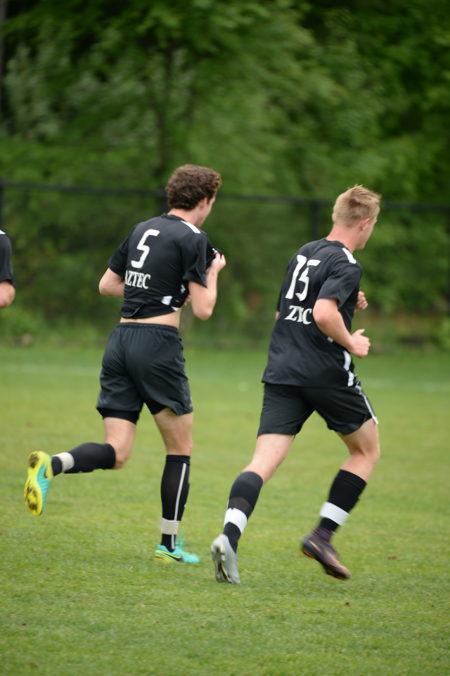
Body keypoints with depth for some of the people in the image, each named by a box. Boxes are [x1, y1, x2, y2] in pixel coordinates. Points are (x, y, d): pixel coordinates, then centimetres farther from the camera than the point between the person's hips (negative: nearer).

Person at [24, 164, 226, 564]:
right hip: (158, 343, -6)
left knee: (115, 454, 2)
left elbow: (107, 284, 23)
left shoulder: (142, 230, 15)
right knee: (180, 449, 9)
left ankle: (50, 466, -25)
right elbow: (203, 309, -8)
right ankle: (169, 545, 10)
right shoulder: (193, 238, -6)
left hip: (121, 339, 6)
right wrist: (213, 274, 10)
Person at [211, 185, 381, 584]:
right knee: (367, 450, 16)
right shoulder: (346, 265, -9)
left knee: (264, 462, -4)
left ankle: (229, 536, -28)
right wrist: (351, 343, -7)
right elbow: (324, 314, -24)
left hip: (282, 372, 6)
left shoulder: (303, 254, 16)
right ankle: (322, 535, 5)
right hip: (328, 373, -6)